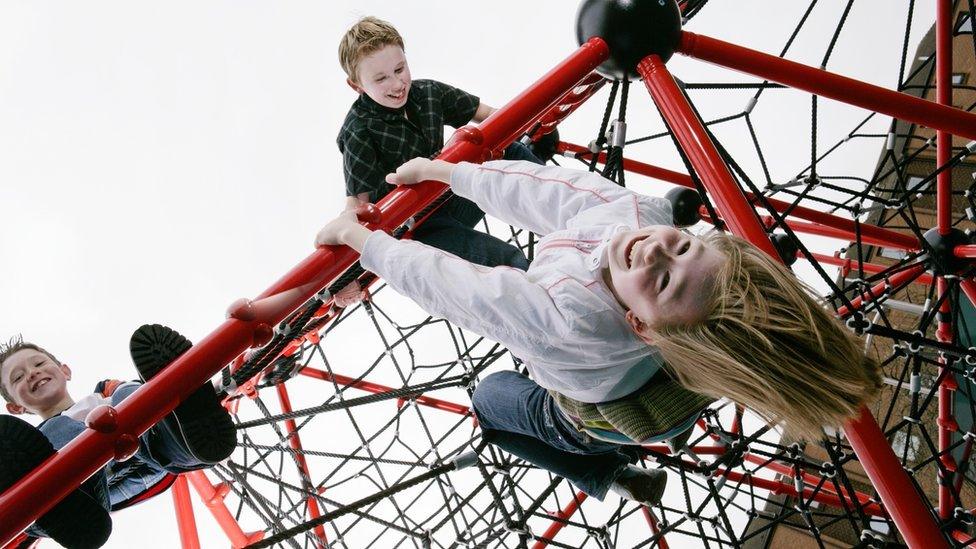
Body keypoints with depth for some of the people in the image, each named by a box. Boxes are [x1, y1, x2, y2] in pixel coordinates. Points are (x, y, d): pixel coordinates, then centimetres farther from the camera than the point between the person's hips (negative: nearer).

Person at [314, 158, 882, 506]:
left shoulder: (569, 320, -53)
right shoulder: (637, 209, -36)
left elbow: (446, 285, -41)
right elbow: (537, 188, -21)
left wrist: (359, 237, -26)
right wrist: (442, 170, -12)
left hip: (589, 415, -5)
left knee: (490, 399, 25)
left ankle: (607, 472, 26)